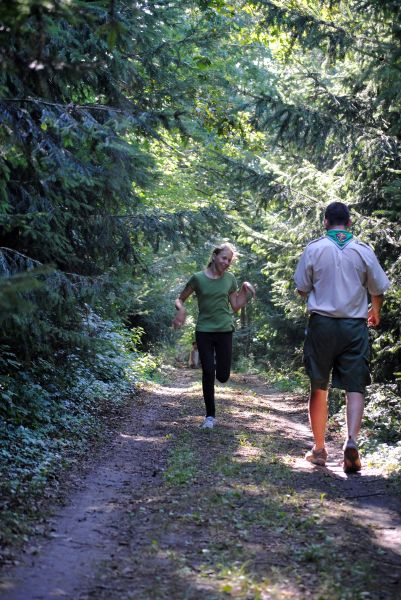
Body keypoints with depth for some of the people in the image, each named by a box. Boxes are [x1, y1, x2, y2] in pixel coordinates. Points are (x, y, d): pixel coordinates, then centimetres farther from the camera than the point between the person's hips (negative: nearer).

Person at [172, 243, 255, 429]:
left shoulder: (230, 279, 2)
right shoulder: (198, 278, -5)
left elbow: (236, 307, 8)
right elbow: (180, 299, 3)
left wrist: (245, 289, -4)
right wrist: (181, 310, -18)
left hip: (225, 331, 2)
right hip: (204, 331, -2)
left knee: (222, 376, 1)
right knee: (208, 374, -4)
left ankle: (217, 363, 39)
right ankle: (210, 416, 10)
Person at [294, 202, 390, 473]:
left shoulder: (314, 249, -2)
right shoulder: (363, 250, 0)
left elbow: (302, 288, 4)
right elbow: (378, 289, 8)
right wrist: (375, 313, 28)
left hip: (322, 324, 0)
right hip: (354, 326, 0)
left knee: (319, 389, 11)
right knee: (355, 388, 2)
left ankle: (319, 449, 17)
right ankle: (352, 441, -18)